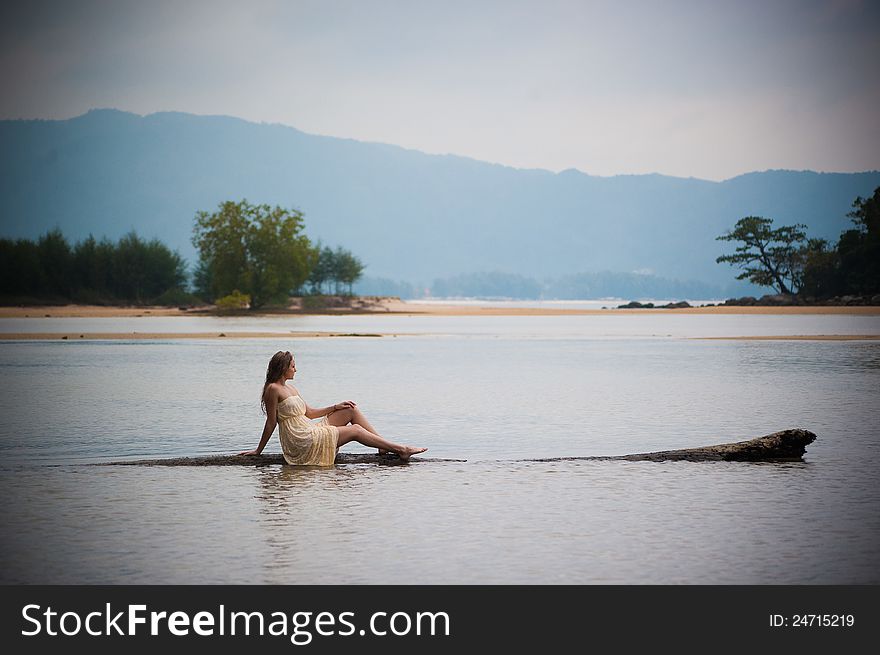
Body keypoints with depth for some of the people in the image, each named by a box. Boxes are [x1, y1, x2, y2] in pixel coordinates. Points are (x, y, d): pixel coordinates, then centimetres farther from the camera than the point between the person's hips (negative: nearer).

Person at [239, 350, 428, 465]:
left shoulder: (290, 389, 17)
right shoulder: (273, 389, -13)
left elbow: (309, 412, 23)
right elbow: (271, 422, -11)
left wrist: (335, 407, 15)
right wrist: (258, 450, -10)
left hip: (311, 431, 10)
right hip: (302, 442, -10)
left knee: (351, 410, 4)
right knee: (355, 430, -7)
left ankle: (384, 446, 1)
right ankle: (399, 449, -1)